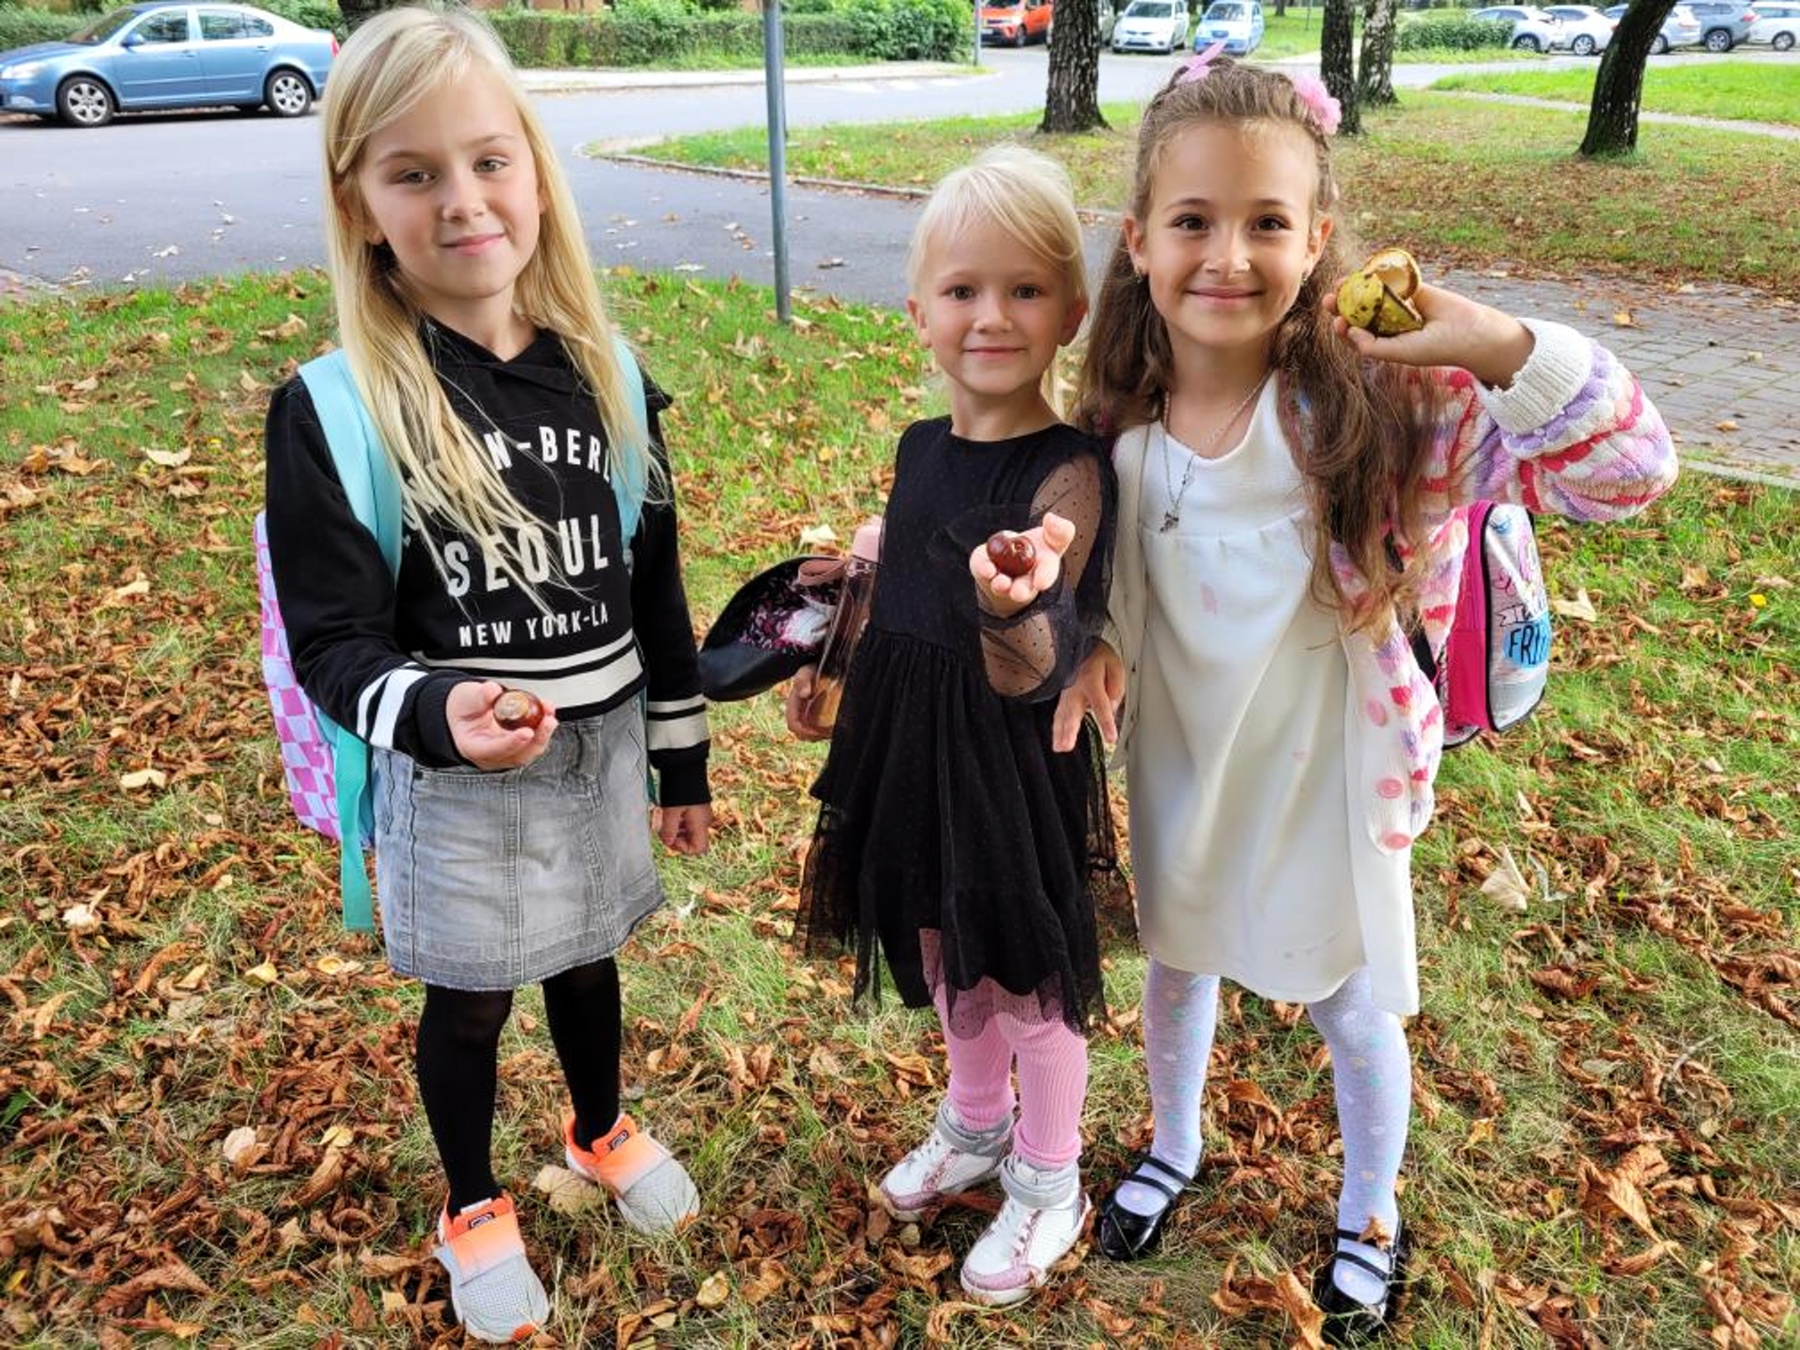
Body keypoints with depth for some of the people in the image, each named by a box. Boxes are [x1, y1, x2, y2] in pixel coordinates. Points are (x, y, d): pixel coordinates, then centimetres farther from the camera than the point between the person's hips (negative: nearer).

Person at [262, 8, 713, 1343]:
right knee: (471, 997, 15)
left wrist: (683, 760, 8)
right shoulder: (334, 409, -15)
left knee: (586, 958, 24)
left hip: (601, 748, 4)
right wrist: (436, 716, -36)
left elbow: (653, 585, 4)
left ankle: (602, 1128, 53)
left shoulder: (604, 376, -3)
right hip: (452, 771, -3)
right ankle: (473, 1207, 42)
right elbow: (333, 638, -15)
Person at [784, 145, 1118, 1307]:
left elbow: (1032, 675, -30)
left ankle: (1049, 1187, 37)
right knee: (943, 953, 24)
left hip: (1011, 767, -7)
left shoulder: (1068, 471, -21)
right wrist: (829, 667, 21)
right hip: (913, 747, 7)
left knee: (1029, 983, 12)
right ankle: (977, 1127, 51)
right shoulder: (923, 447, 1)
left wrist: (1018, 611, -50)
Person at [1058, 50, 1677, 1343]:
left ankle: (1371, 1216, 48)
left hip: (1325, 772, -3)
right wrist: (1093, 642, -14)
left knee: (1353, 1008, 18)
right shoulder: (1122, 411, -13)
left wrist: (1497, 343, -41)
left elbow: (1627, 470, -28)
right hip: (1178, 763, 4)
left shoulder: (1379, 396, -25)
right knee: (1177, 962, 25)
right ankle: (1174, 1148, 55)